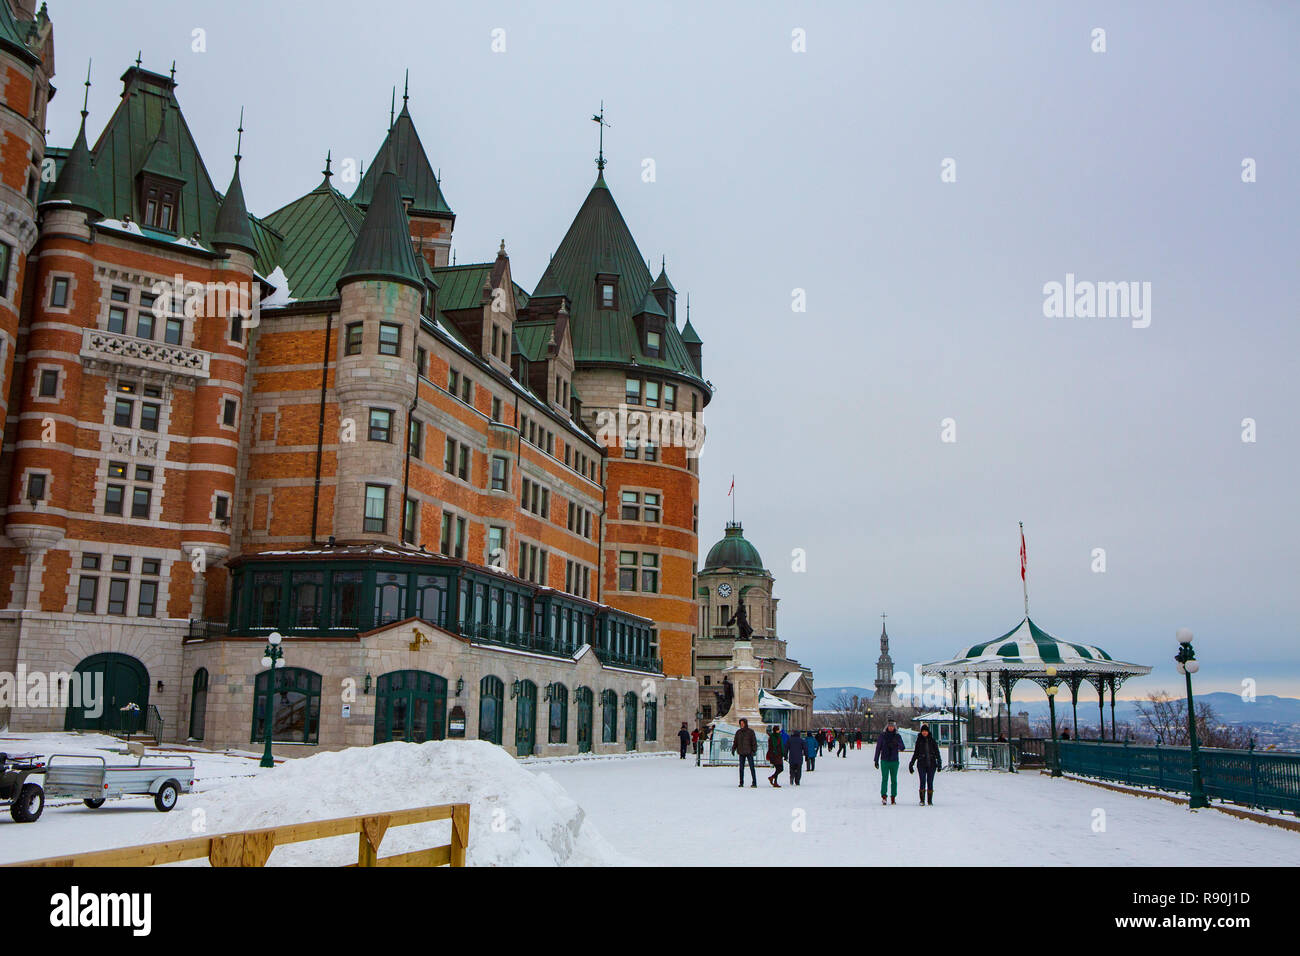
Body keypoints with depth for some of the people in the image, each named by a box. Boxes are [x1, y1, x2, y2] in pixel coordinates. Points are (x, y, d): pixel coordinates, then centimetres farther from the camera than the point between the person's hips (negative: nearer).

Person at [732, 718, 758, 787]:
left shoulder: (751, 732, -1)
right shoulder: (738, 732, 9)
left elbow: (754, 742, -3)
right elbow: (735, 742, 14)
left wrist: (754, 750, -13)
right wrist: (733, 749, 0)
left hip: (749, 752, -3)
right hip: (741, 753, 3)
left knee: (752, 767, -5)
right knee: (741, 768, 4)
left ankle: (754, 783, -1)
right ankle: (741, 783, 10)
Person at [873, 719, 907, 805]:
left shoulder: (897, 736, 6)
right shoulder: (882, 736, 4)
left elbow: (902, 748, -2)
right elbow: (878, 748, 7)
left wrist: (899, 746, -25)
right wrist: (876, 761, 4)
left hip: (894, 761, 1)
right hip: (885, 761, -1)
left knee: (894, 780, 4)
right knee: (884, 779, -10)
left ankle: (893, 797, 11)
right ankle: (883, 796, -13)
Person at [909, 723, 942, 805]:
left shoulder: (932, 740, 6)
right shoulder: (919, 741, 8)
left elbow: (937, 752, 6)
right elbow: (916, 753, 15)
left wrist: (939, 763, -6)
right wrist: (911, 764, 13)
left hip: (931, 764, 0)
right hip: (922, 764, 0)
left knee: (930, 782, -1)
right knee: (923, 781, -10)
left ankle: (930, 801, 7)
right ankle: (922, 800, -7)